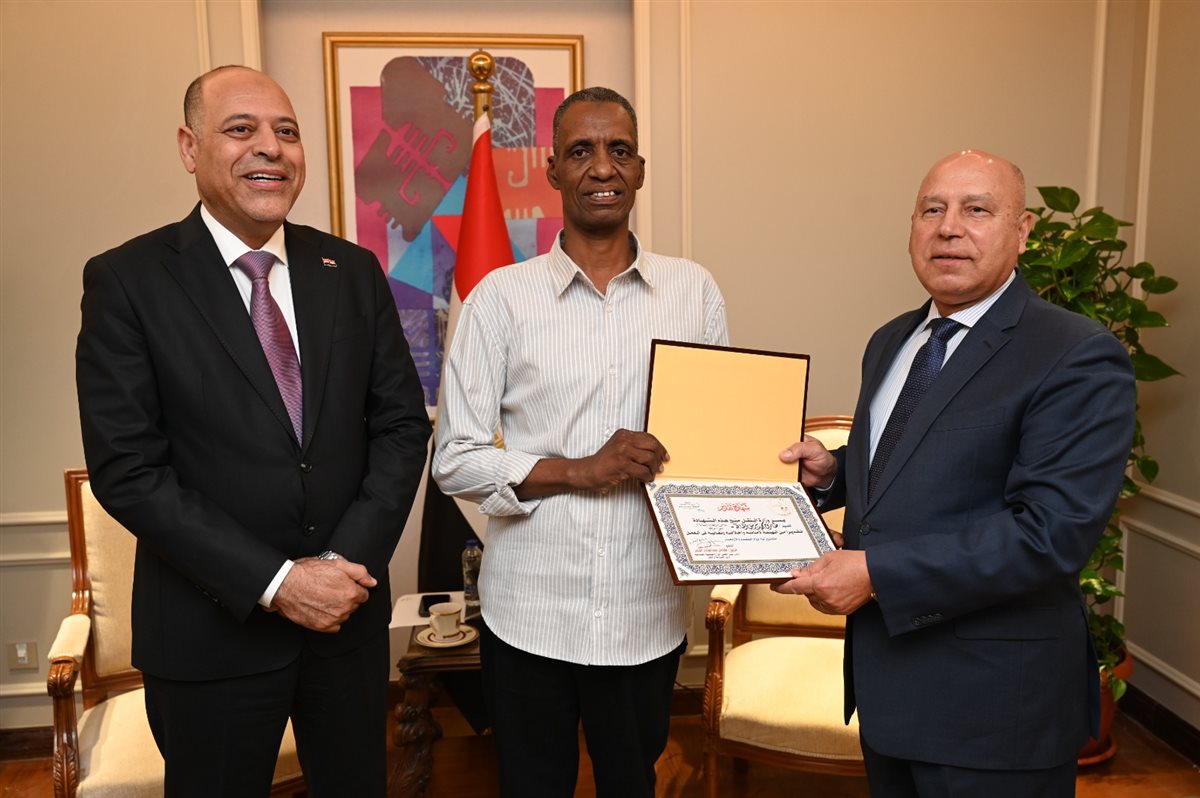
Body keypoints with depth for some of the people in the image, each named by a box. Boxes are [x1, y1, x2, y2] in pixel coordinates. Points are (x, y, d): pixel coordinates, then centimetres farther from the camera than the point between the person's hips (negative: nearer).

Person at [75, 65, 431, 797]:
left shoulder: (353, 271, 2)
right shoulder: (127, 281, -9)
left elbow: (401, 423, 1)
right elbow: (127, 469, -13)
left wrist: (349, 560, -12)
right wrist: (273, 581, -17)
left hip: (351, 612, 4)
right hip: (212, 631, -3)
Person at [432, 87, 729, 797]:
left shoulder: (695, 291, 2)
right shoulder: (501, 297, -3)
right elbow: (455, 459, -3)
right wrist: (578, 471, -17)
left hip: (650, 611, 2)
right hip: (530, 613, -1)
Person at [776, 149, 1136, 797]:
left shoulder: (1079, 359, -16)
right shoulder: (890, 342, 9)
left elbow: (1051, 531, -24)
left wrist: (875, 573, -25)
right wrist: (832, 472, 0)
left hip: (994, 702, -7)